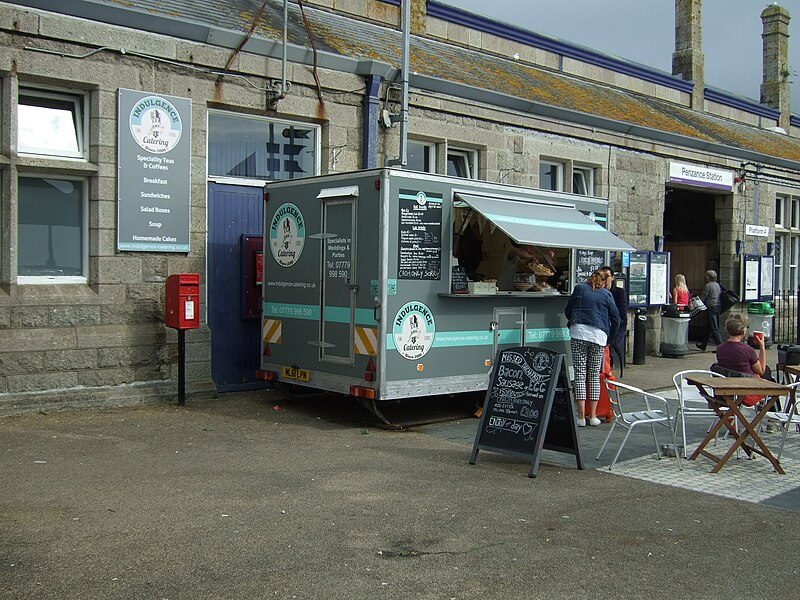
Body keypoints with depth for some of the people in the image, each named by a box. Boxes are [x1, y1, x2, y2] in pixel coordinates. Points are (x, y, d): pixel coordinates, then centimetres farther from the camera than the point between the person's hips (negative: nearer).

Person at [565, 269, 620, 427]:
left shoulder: (579, 289, 12)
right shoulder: (606, 294, 12)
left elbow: (567, 310, 17)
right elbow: (615, 318, 12)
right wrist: (610, 339, 23)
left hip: (578, 332, -1)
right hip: (599, 335, 1)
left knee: (580, 375, -1)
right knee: (595, 375, 10)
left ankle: (581, 417, -4)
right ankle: (593, 416, 11)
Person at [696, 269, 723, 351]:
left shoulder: (707, 286, -12)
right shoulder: (717, 285, 12)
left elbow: (702, 298, -11)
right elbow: (720, 295, 17)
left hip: (711, 307, -8)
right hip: (718, 307, 8)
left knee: (714, 328, -5)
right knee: (709, 328, 15)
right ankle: (703, 345, 25)